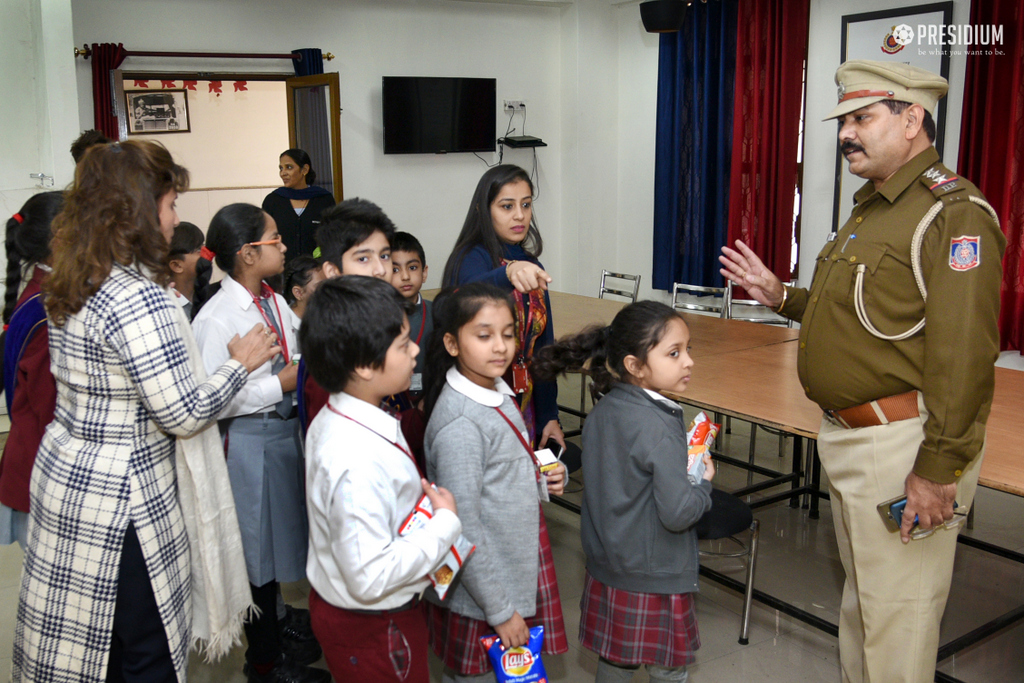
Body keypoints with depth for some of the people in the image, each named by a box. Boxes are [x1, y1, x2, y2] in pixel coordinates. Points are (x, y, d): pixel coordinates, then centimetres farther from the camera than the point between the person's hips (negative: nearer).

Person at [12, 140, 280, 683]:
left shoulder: (73, 287, 5)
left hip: (65, 472, 9)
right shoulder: (139, 297, -25)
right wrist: (240, 362, -7)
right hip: (116, 497, -9)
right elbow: (184, 415, -22)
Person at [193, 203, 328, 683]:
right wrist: (281, 383, -21)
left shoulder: (275, 303, 5)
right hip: (250, 443, -8)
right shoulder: (217, 317, -20)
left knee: (279, 536, 21)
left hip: (286, 431, 8)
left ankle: (276, 636, 42)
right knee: (258, 547, 8)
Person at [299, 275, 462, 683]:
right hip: (374, 632, -9)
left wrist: (418, 492, 0)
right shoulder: (358, 461, -34)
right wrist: (445, 523, -22)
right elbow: (371, 576, -32)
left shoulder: (330, 421, -2)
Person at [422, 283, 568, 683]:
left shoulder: (497, 392, 1)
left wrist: (544, 480, -3)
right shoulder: (459, 424, -26)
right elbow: (463, 530, -24)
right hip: (478, 598, -8)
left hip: (516, 572, 8)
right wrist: (499, 610, -17)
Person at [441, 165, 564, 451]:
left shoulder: (530, 267, 10)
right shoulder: (471, 259, -11)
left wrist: (549, 416, 9)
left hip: (525, 404, 7)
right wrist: (508, 273, -58)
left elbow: (542, 345, 12)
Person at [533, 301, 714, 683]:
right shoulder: (658, 428, -25)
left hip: (606, 569, 7)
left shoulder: (603, 411, -1)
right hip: (655, 579, -7)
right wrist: (704, 483, -7)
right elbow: (678, 513, -25)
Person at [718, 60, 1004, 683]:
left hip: (904, 445, -10)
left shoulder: (953, 212, -17)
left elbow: (965, 353, -24)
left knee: (898, 614, 3)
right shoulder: (872, 207, 14)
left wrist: (940, 468, -24)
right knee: (860, 600, 23)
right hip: (848, 437, 10)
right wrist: (780, 296, 12)